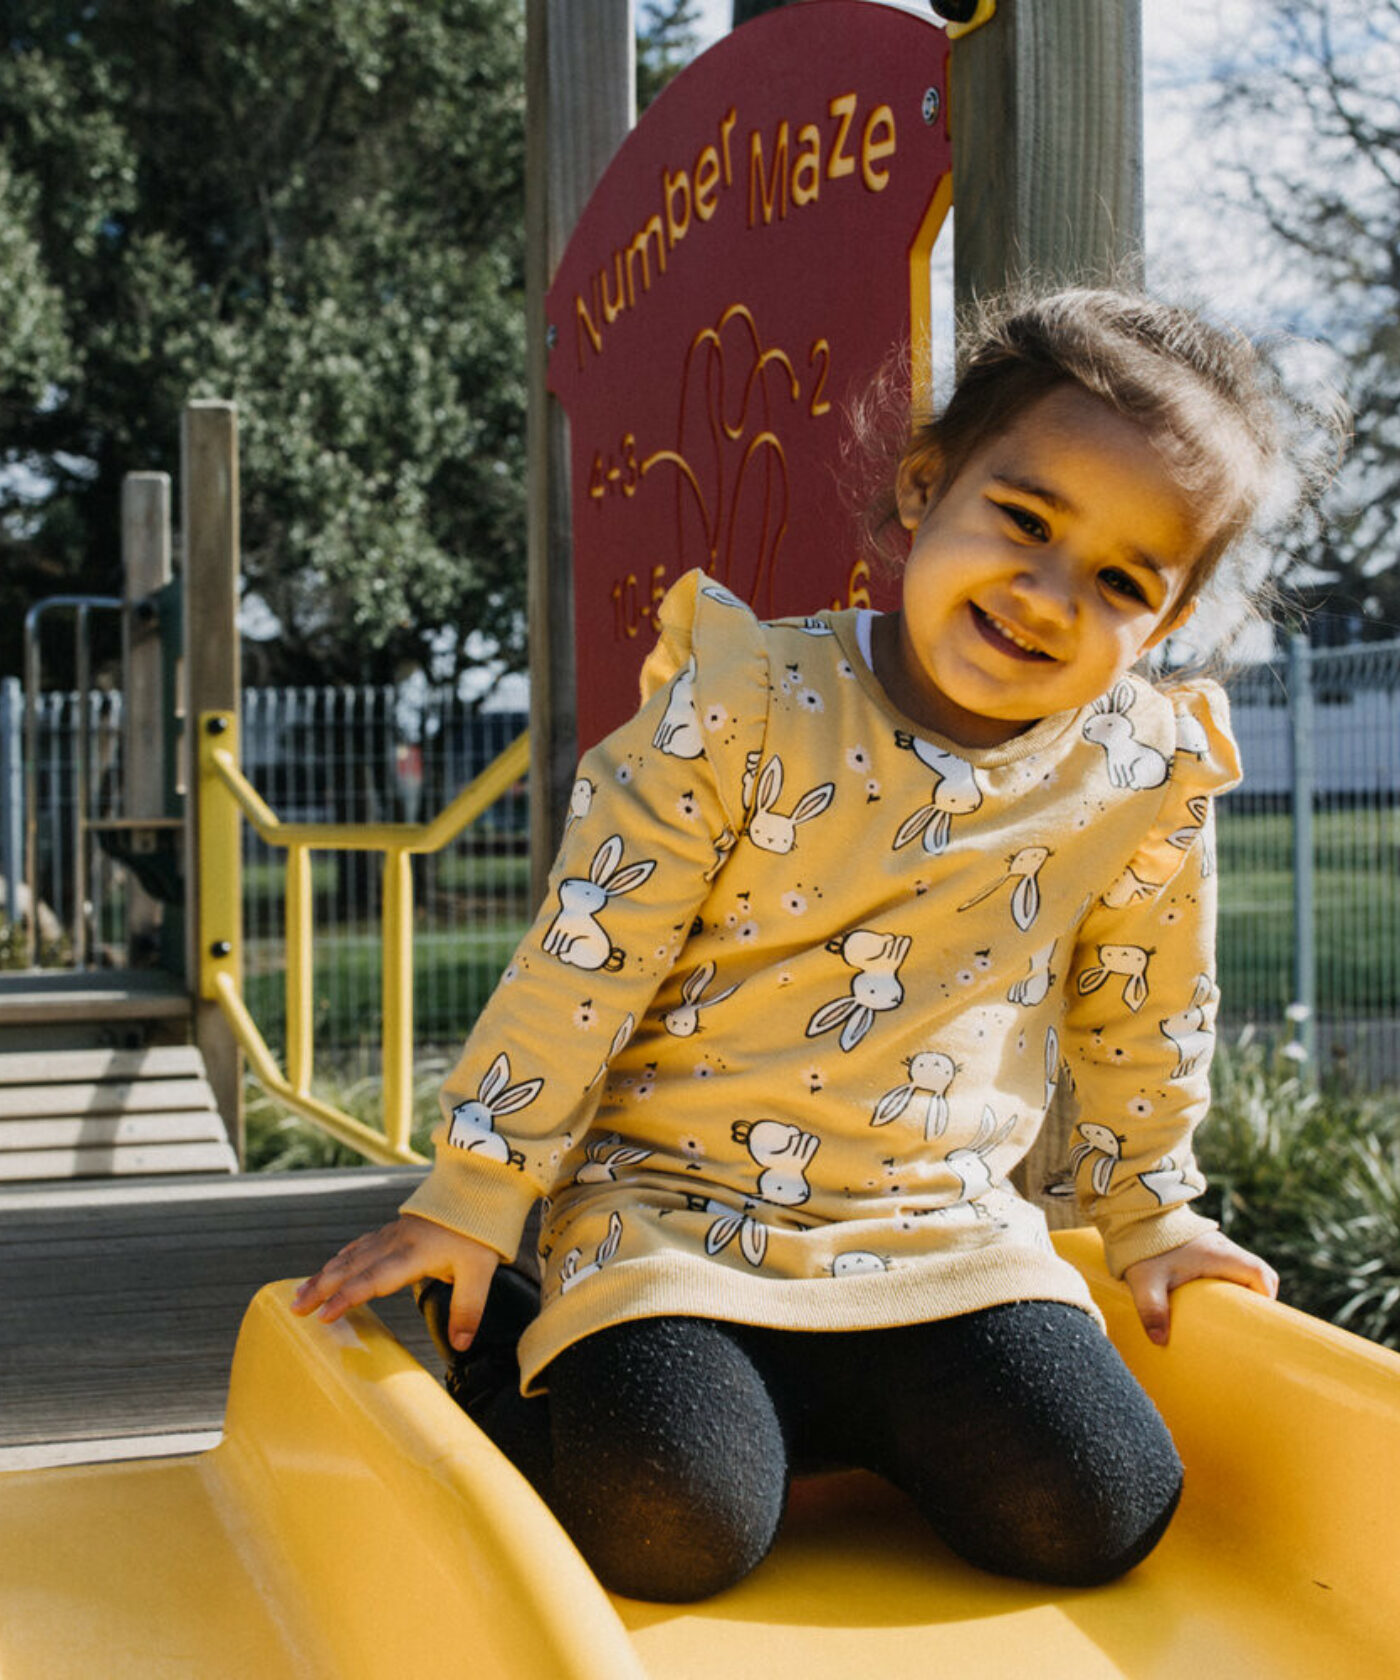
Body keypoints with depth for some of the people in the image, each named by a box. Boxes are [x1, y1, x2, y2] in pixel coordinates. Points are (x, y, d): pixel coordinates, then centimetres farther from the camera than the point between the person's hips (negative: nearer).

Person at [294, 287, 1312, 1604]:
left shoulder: (1146, 780, -1)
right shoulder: (748, 704, -11)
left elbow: (1141, 1025, 16)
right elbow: (584, 958, -8)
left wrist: (1150, 1215, 23)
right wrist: (471, 1200, -6)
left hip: (942, 1232, 4)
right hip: (675, 1209, -3)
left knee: (1094, 1512, -15)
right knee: (671, 1523, -25)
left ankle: (857, 1408, 13)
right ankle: (491, 1344, 8)